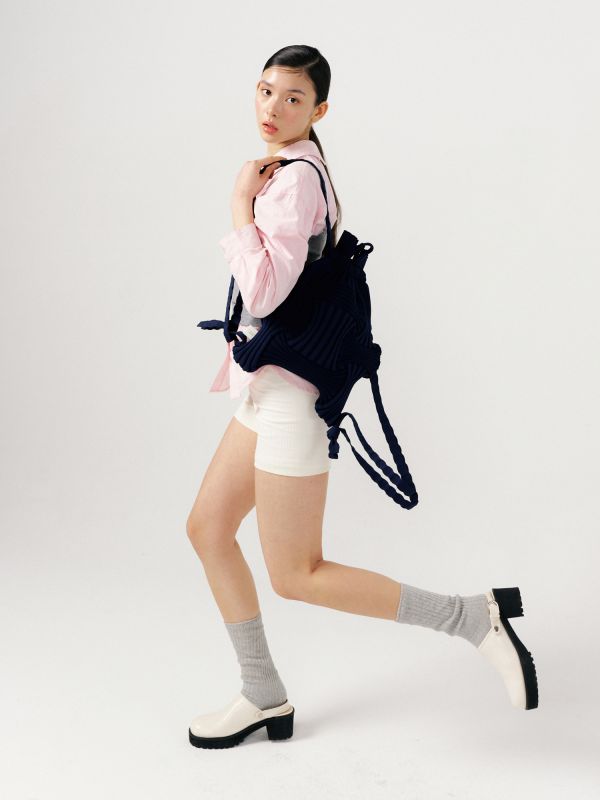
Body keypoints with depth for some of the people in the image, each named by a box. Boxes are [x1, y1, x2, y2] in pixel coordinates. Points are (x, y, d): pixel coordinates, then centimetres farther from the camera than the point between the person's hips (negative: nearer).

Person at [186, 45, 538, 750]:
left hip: (289, 388, -10)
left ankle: (475, 618, 3)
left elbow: (264, 292, -27)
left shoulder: (295, 178, -16)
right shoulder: (294, 171, 13)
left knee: (297, 576, -3)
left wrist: (241, 203, -16)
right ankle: (264, 697, 22)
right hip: (268, 382, 10)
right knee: (207, 528, 13)